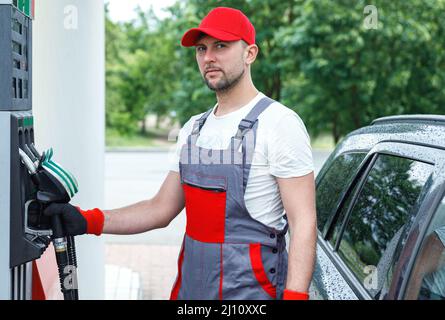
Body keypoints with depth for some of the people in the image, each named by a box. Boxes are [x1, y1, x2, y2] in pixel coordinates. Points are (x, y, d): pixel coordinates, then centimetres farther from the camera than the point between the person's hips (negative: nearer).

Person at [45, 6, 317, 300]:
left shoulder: (279, 122, -10)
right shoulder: (194, 129, 13)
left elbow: (304, 221, -15)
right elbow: (161, 210, 14)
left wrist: (295, 295, -24)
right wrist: (88, 221, 3)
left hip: (250, 288, -7)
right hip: (191, 287, 7)